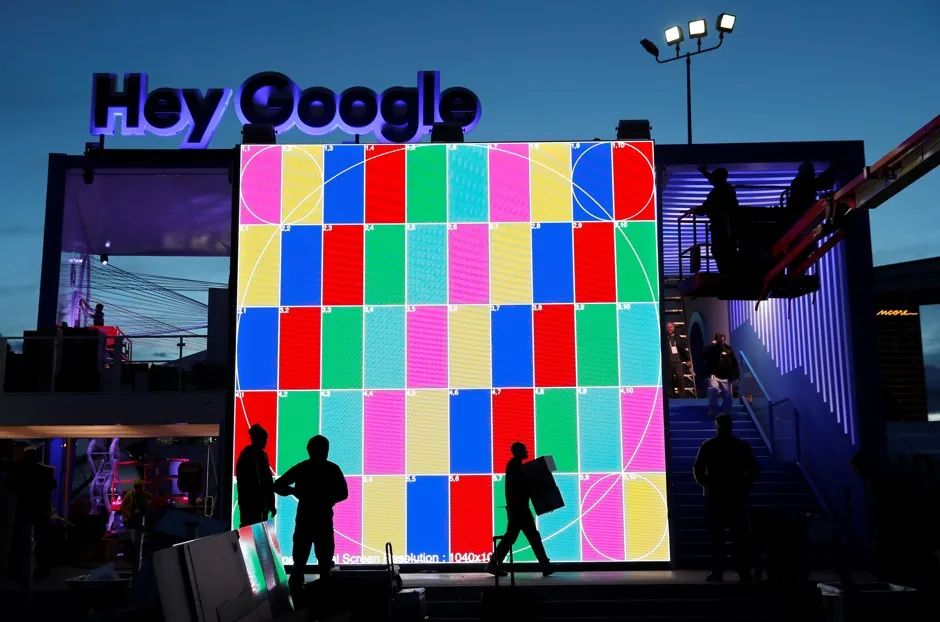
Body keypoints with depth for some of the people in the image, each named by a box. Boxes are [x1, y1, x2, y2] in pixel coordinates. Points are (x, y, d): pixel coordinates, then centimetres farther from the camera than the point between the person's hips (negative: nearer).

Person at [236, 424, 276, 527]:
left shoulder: (263, 455, 12)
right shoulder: (246, 456, -8)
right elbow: (242, 482, -10)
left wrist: (271, 503, 11)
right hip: (250, 505, -7)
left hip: (262, 504, 7)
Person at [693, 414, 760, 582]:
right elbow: (754, 469, 0)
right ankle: (744, 573, 5)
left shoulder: (708, 446, -4)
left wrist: (705, 484, 10)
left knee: (716, 536, 2)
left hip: (715, 496, -1)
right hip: (737, 496, 2)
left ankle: (717, 573, 1)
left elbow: (698, 469, -7)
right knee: (740, 536, 6)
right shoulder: (743, 445, 1)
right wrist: (744, 484, 12)